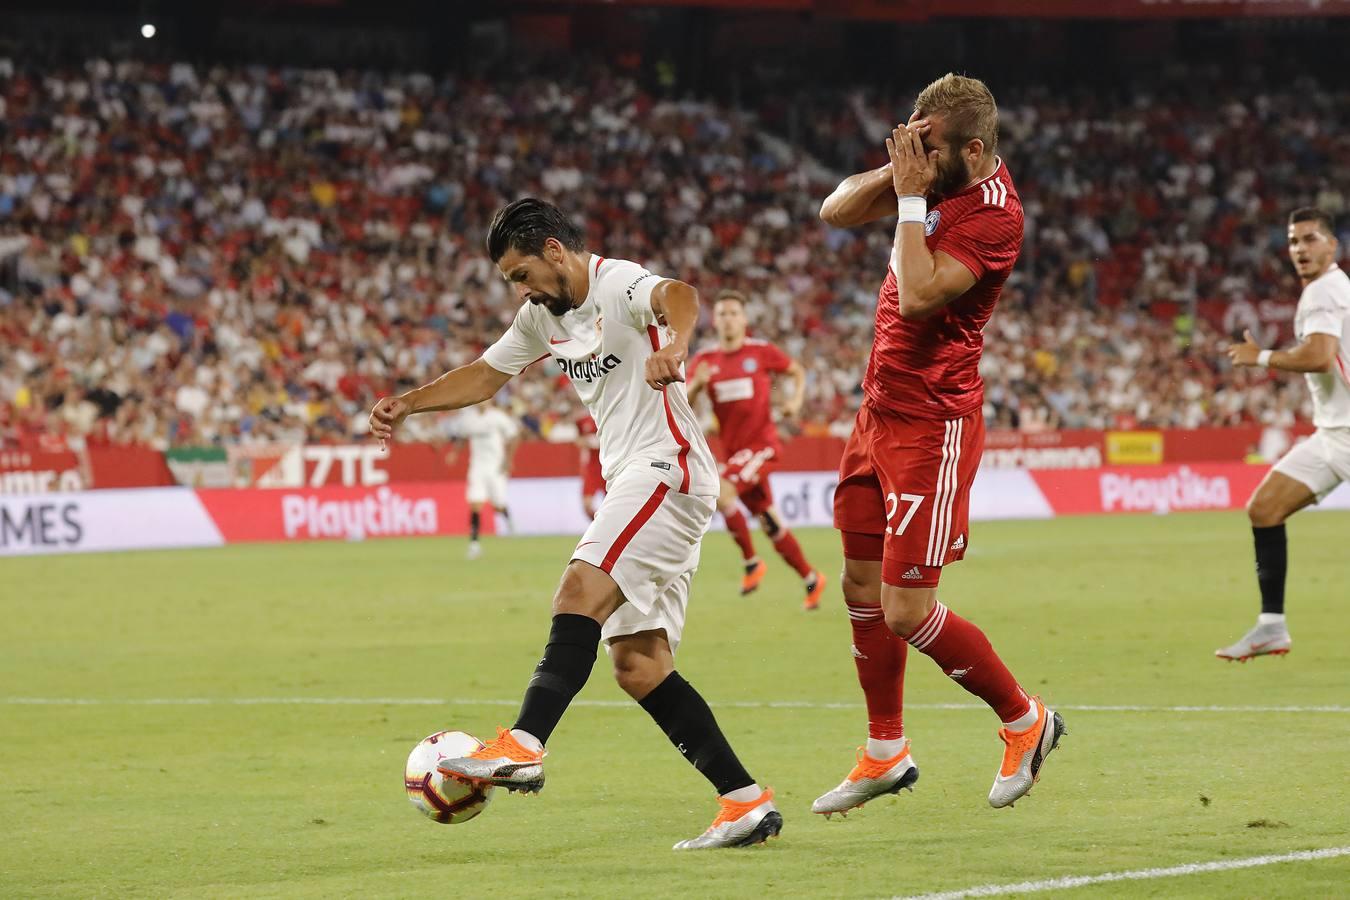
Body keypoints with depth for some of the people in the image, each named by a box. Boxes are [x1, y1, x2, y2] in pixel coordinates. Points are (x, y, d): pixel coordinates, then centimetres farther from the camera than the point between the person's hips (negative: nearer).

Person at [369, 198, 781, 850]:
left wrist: (673, 347, -56)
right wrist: (408, 404, 18)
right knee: (638, 667, 1)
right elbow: (485, 375, 30)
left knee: (579, 593, -28)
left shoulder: (618, 284, -11)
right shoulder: (546, 316, 17)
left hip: (667, 469, -10)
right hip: (630, 483, 10)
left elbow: (678, 296, -34)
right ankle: (745, 801, 0)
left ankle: (522, 747, -41)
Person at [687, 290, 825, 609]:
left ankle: (751, 563, -10)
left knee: (721, 493, -26)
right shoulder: (705, 361, 6)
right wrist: (696, 384, -18)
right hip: (733, 449, 5)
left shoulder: (761, 352, -2)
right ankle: (811, 580, 21)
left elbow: (797, 371, 14)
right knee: (770, 525, 8)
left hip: (761, 443, -5)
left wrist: (795, 400, -4)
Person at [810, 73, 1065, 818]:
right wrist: (896, 172, -7)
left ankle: (1024, 721, 12)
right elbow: (836, 211, 9)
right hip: (881, 407, 9)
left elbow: (919, 295, -28)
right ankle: (885, 755, 26)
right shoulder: (938, 179, 5)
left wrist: (911, 199, -21)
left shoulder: (993, 215, -20)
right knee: (861, 585, 13)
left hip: (931, 423, -9)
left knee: (907, 611, -8)